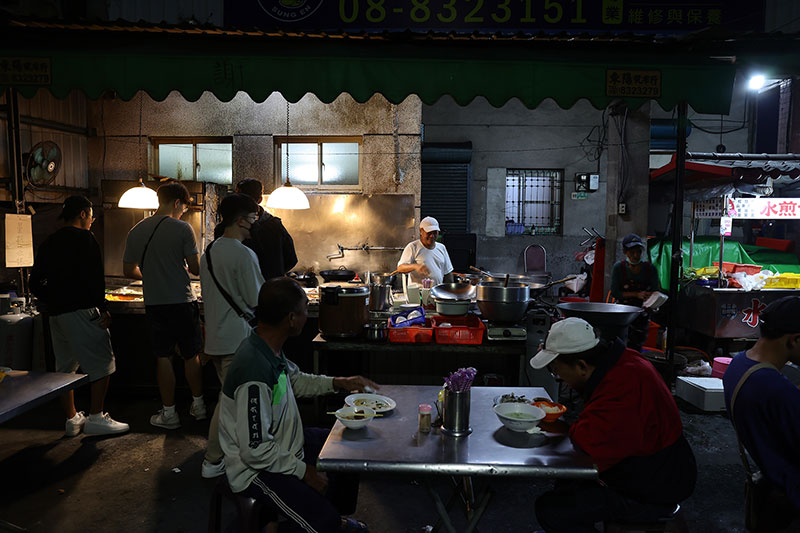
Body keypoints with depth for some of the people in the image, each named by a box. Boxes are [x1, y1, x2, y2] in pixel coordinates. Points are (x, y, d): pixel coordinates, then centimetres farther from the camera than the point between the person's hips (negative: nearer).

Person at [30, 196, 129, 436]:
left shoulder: (48, 243, 15)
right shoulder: (84, 238, -7)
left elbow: (35, 283, 16)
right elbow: (94, 276, -15)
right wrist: (103, 308, -11)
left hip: (55, 314, 9)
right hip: (80, 310, -9)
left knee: (65, 366, 14)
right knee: (102, 364, -3)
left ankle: (72, 419, 21)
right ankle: (95, 418, -3)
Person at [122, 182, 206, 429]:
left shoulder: (136, 231, 3)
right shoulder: (182, 228, -9)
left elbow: (128, 271, 9)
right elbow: (196, 268, -9)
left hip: (154, 304, 2)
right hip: (182, 301, -2)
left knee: (163, 357, 8)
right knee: (191, 355, 11)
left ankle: (169, 413, 14)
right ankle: (198, 405, 23)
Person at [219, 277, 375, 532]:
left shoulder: (270, 348, -5)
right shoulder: (255, 371, -34)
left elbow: (295, 381, 16)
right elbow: (255, 451, -28)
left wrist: (339, 382, 4)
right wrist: (304, 471, -16)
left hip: (284, 442, 10)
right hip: (256, 469, -10)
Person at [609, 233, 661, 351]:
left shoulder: (650, 269, -1)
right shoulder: (619, 268, -5)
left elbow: (655, 291, -5)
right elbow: (614, 292, -9)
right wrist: (637, 294, -19)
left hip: (642, 312, 2)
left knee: (636, 346, 1)